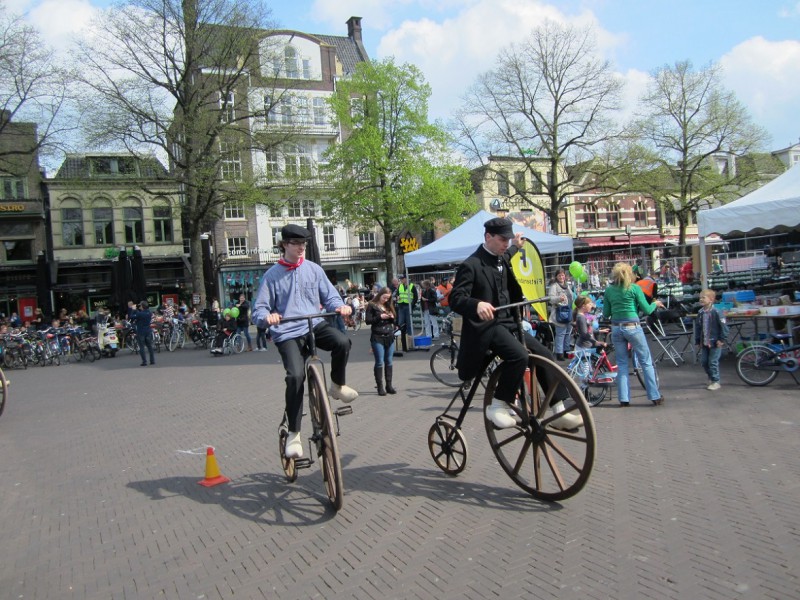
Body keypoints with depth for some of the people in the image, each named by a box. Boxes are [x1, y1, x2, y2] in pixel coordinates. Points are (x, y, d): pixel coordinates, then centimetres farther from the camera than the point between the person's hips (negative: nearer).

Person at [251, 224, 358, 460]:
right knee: (295, 375, -23)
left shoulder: (313, 269, 10)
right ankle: (293, 434, -9)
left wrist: (340, 306, -13)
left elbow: (330, 296, 11)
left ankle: (338, 385, -1)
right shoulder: (272, 275, 3)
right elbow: (258, 310, 2)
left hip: (315, 325, 2)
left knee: (342, 342, -29)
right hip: (287, 333, -2)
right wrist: (267, 317, -22)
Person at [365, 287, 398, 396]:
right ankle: (380, 387, -1)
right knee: (379, 362, -5)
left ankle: (389, 385, 13)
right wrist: (380, 317, -16)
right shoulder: (372, 305, -1)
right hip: (377, 337, -5)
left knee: (389, 362, 7)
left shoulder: (389, 306, 15)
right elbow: (368, 321, -7)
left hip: (389, 337, 5)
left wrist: (392, 317, -2)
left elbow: (394, 321, 20)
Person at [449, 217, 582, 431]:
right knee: (519, 355, -32)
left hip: (507, 323, 9)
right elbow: (455, 299, -23)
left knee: (544, 355, -5)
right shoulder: (471, 265, -13)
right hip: (485, 326, -8)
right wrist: (477, 304, -41)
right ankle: (498, 406, -15)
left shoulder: (502, 259, 13)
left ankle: (559, 412, 2)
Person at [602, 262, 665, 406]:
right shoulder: (634, 288, -5)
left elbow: (605, 314, 7)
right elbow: (646, 310, -3)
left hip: (616, 328, 4)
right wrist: (656, 304, 17)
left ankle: (624, 398, 9)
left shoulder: (609, 290, 5)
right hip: (633, 327, -3)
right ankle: (655, 396, 9)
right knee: (646, 362, 6)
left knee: (622, 363, 11)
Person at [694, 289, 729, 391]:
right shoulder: (700, 313, 6)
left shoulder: (715, 312, -14)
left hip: (715, 342, -7)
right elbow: (698, 327, 13)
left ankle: (715, 382, 10)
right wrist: (697, 341, 13)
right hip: (704, 343, 7)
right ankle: (711, 378, 31)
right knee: (703, 362, 11)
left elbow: (723, 326, -13)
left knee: (713, 362, -3)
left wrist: (722, 339, -13)